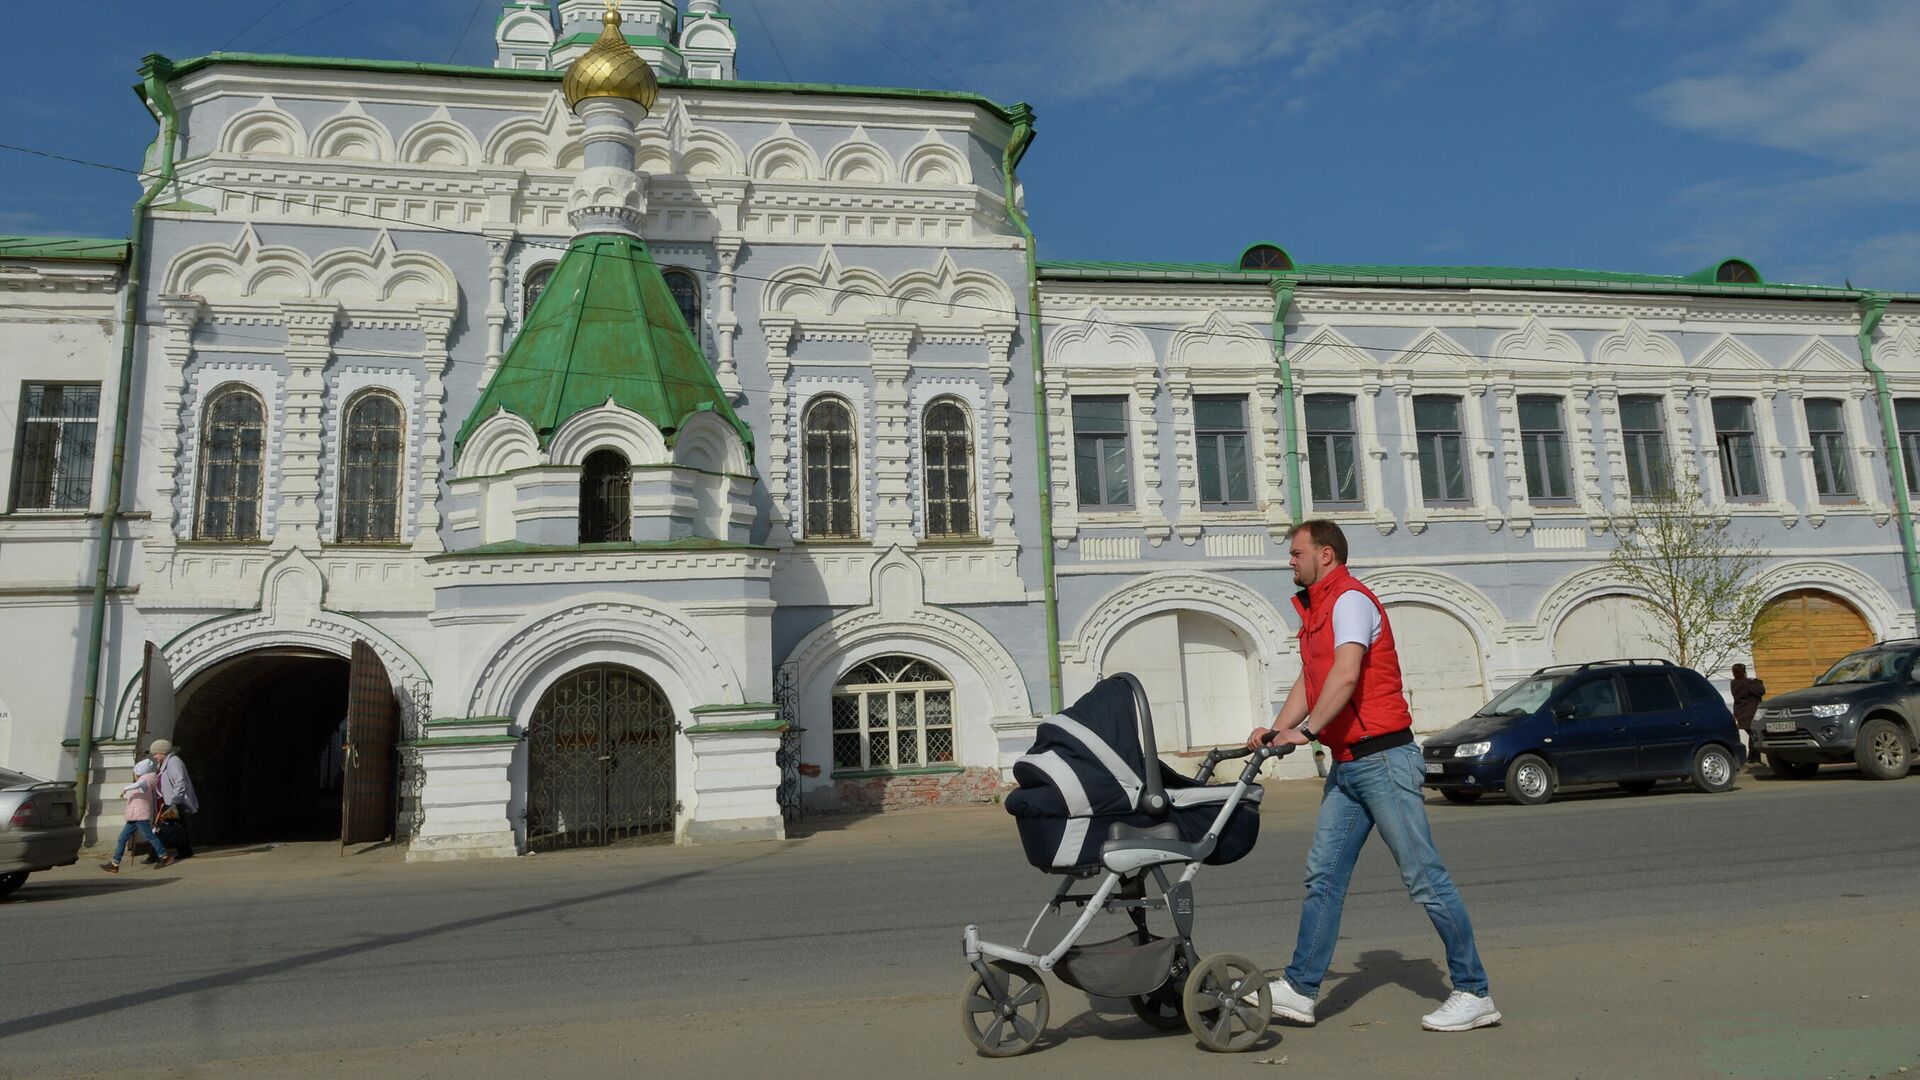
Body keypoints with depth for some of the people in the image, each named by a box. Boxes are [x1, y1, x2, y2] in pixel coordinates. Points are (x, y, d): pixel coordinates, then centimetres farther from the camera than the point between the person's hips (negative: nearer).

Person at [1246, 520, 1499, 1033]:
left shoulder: (1350, 599, -10)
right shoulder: (1317, 611, 19)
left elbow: (1346, 674, -24)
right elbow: (1307, 681, 16)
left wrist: (1306, 730, -29)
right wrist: (1276, 729, 3)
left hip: (1383, 757, -9)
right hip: (1346, 764, 10)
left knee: (1424, 877, -3)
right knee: (1323, 876, 7)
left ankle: (1474, 994, 6)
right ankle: (1299, 989, 11)